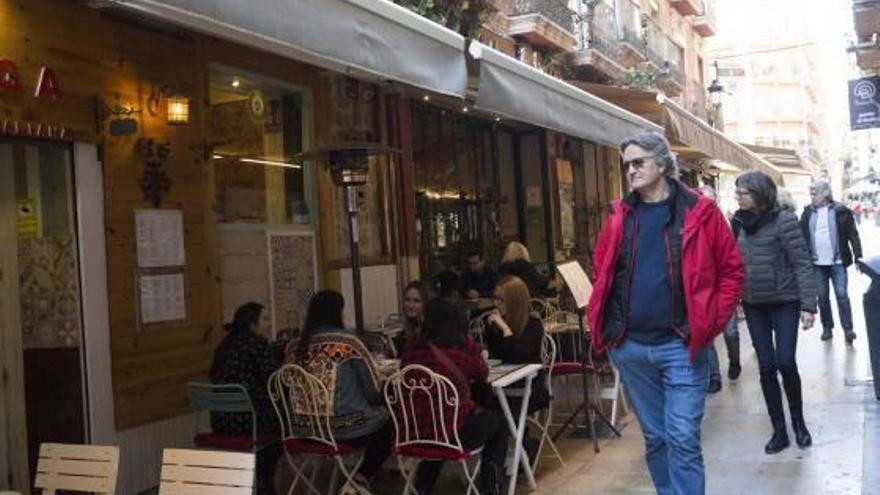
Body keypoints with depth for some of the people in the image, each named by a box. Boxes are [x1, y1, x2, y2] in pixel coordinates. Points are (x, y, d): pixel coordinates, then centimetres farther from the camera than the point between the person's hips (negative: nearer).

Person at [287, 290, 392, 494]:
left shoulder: (295, 347, -1)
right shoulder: (347, 340, -15)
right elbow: (374, 388, -10)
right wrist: (376, 399, 14)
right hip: (347, 426, -6)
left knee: (378, 414, 30)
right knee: (387, 420, 24)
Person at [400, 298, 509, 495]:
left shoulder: (411, 349, -2)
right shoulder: (465, 346, -9)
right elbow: (482, 375, 9)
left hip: (415, 433, 4)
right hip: (456, 431, -4)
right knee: (498, 422, 26)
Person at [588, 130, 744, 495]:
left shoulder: (699, 212, -2)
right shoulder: (619, 216, 6)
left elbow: (731, 269, 1)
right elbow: (600, 272, 15)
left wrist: (711, 323, -6)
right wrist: (602, 324, 6)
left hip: (680, 345, -3)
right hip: (629, 347, 3)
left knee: (683, 439, -4)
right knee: (655, 438, 14)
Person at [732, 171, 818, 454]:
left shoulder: (783, 220, -12)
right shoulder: (740, 222, 4)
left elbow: (802, 264, -13)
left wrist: (808, 305, -17)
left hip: (784, 302, -5)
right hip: (753, 304, 5)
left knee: (785, 362, -10)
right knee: (766, 367, 5)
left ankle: (798, 421, 16)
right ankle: (779, 431, 16)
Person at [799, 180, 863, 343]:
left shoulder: (841, 211, -3)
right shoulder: (808, 212, 5)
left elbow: (853, 235, -3)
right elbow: (800, 235, 6)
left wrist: (858, 256, -9)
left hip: (837, 262, -3)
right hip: (817, 263, 3)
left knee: (842, 295, -5)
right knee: (822, 296, 9)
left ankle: (848, 329, 2)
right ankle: (827, 328, 20)